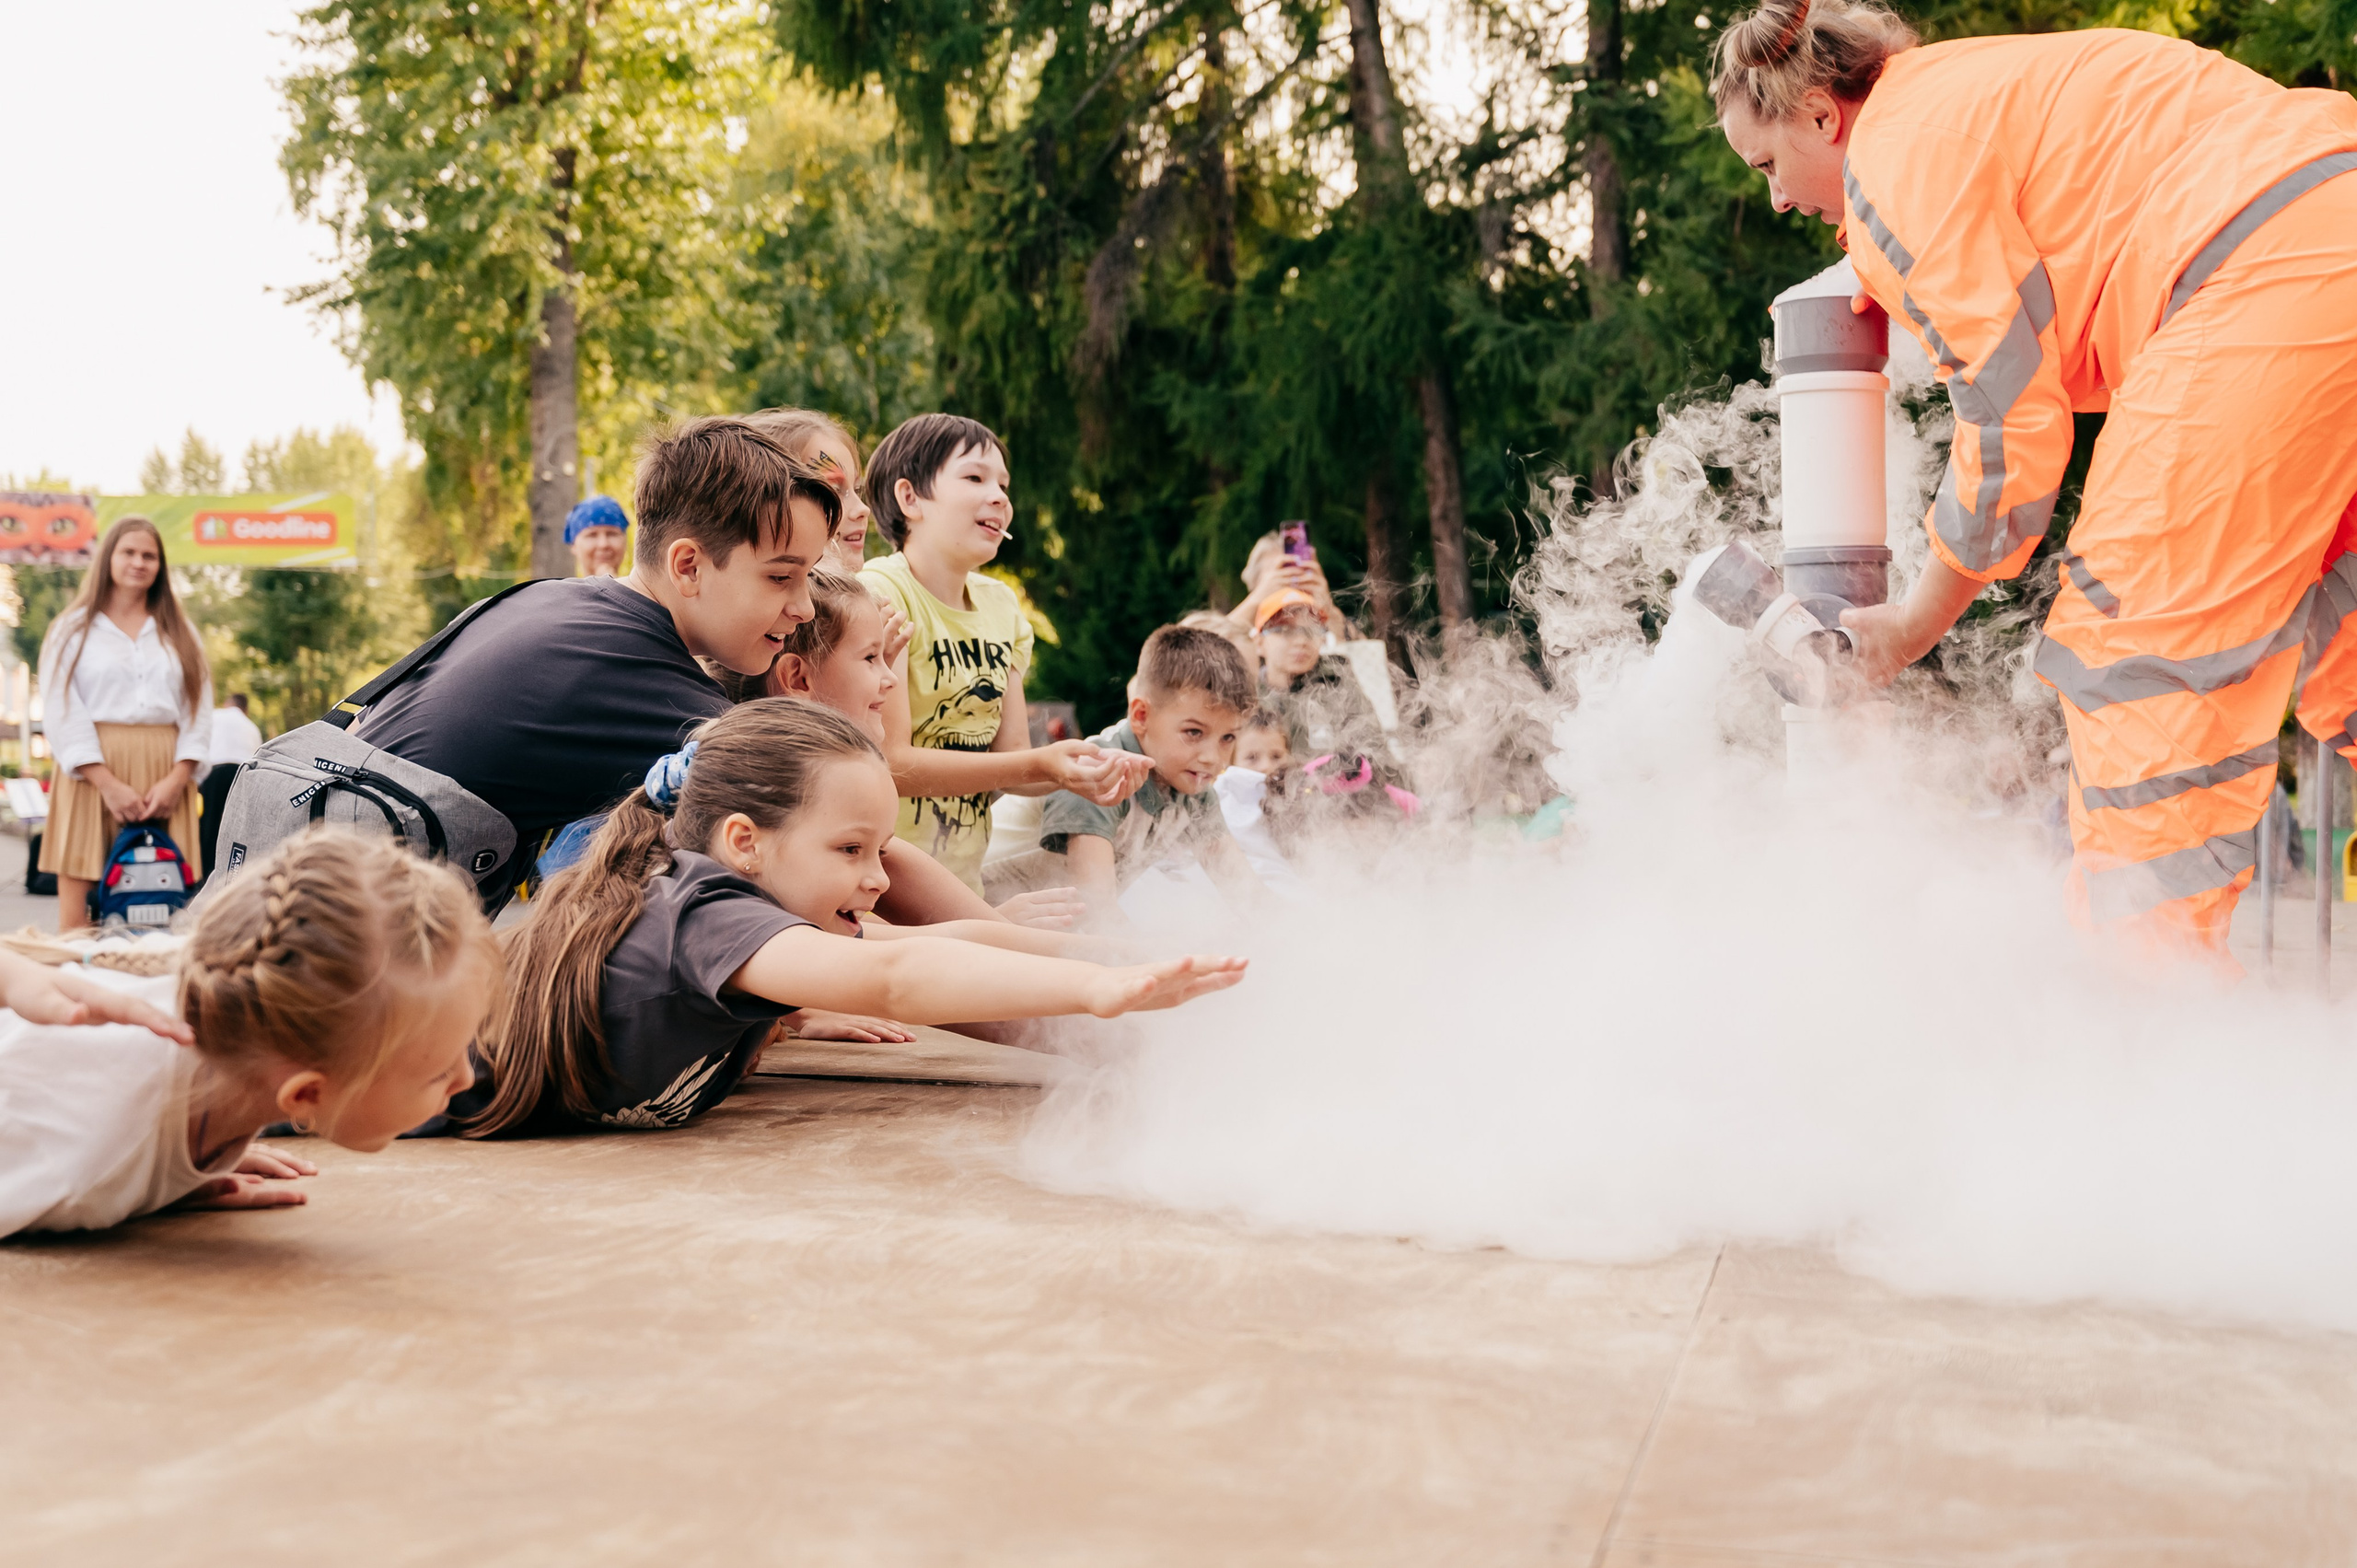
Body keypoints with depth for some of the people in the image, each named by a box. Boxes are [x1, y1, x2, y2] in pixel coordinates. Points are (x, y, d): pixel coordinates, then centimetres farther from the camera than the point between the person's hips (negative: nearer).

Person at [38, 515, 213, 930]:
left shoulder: (180, 635, 17)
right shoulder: (73, 630, 9)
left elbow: (199, 710, 10)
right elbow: (62, 713, 0)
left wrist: (176, 779, -6)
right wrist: (108, 783, -12)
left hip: (164, 776, 2)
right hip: (94, 773, -2)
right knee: (77, 905, -8)